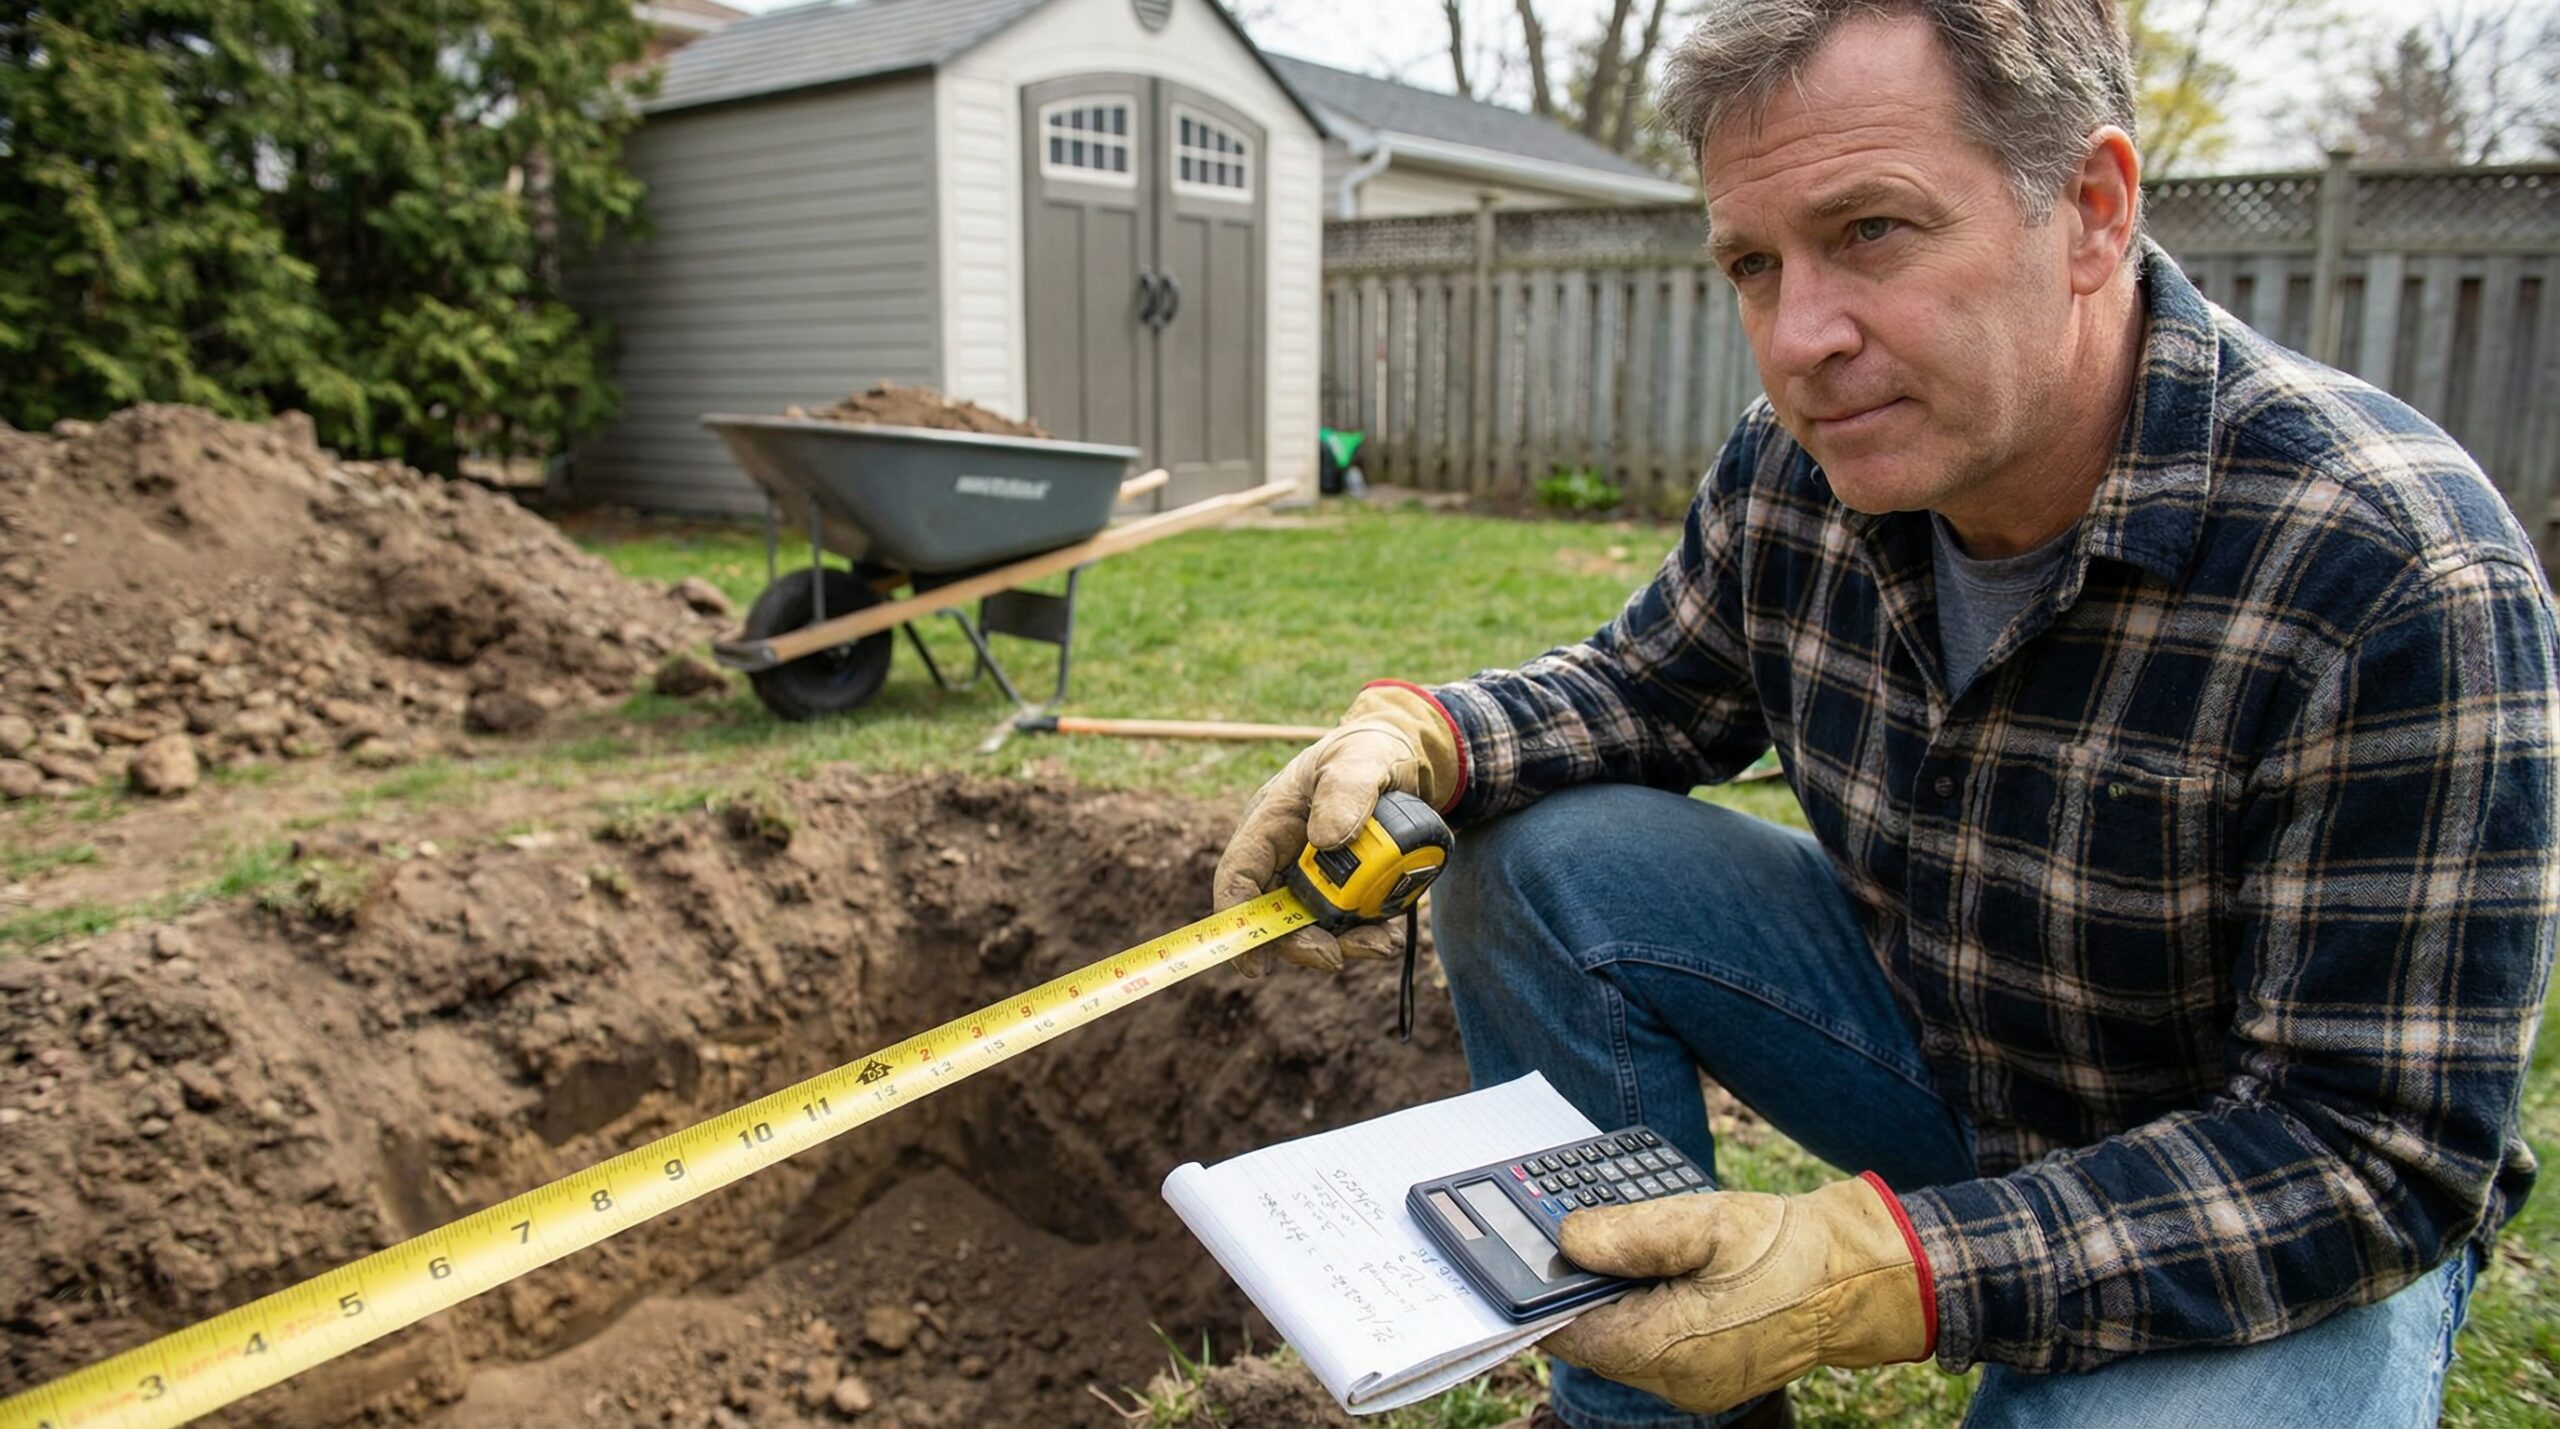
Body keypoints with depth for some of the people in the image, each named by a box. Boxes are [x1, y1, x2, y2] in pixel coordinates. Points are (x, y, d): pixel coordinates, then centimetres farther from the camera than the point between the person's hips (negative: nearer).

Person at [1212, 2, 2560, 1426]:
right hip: (1935, 1039, 5)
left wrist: (1883, 1275, -38)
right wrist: (1418, 739, -17)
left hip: (2292, 1237, -4)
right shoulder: (1792, 468, -13)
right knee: (1535, 861, -12)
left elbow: (2375, 1154, -27)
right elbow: (1655, 688, 4)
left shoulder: (2403, 583, -29)